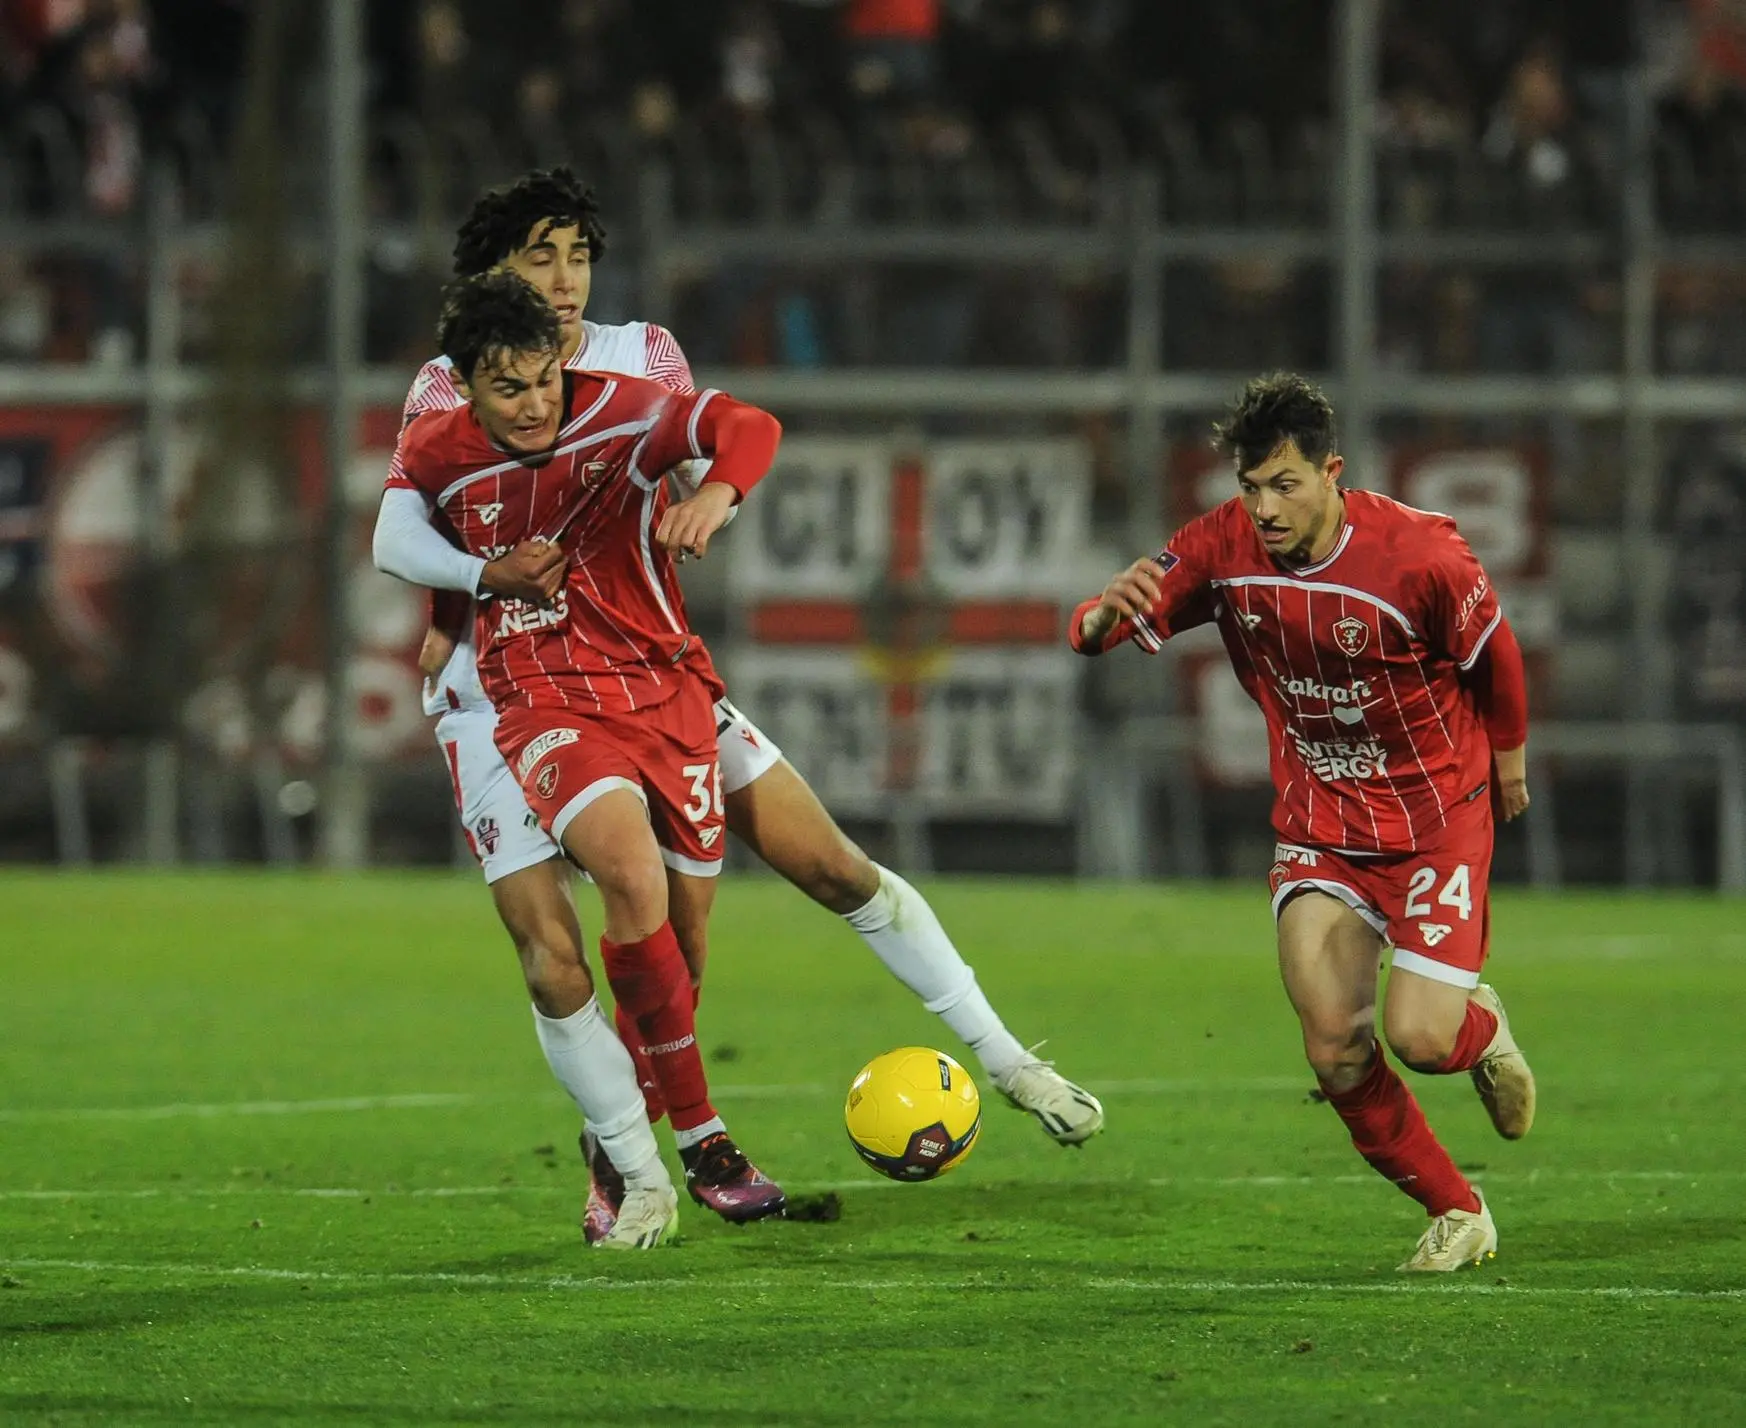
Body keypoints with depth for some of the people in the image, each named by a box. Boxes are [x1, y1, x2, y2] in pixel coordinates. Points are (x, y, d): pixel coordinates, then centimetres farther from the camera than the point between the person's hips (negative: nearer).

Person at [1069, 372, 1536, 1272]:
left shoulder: (1419, 555, -22)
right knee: (1335, 1053, -10)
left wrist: (1509, 759, 11)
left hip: (1436, 817, -3)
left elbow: (1493, 651, -3)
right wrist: (1103, 617, -39)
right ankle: (1458, 1215, 11)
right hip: (1317, 824, 3)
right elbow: (1115, 629, -14)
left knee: (1418, 1039, -15)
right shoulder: (1223, 548, -13)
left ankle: (1480, 1026, 24)